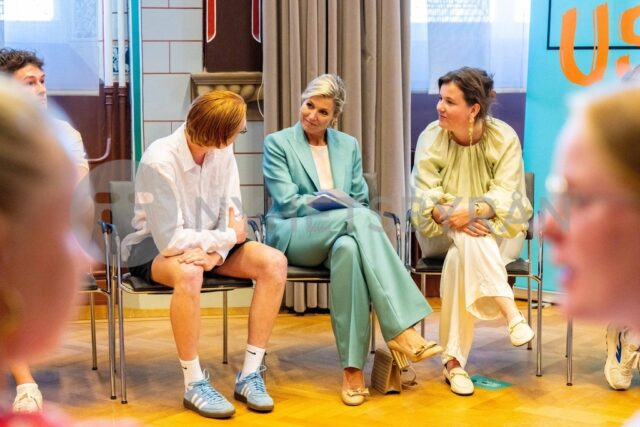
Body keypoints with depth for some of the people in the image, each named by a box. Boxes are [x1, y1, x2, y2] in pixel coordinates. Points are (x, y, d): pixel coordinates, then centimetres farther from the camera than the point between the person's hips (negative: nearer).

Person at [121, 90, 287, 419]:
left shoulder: (222, 151, -9)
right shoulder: (159, 162, -26)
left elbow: (231, 214, -7)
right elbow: (171, 241, -28)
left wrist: (216, 251, -28)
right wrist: (229, 237, -18)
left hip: (207, 243, 6)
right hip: (155, 247, -6)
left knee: (274, 263, -17)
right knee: (188, 273, -40)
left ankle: (250, 375, -12)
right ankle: (194, 384, -23)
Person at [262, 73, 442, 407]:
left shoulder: (349, 145, 18)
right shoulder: (277, 143, 4)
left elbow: (360, 199, 16)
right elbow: (288, 203, -6)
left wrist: (354, 219, -10)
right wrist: (345, 210, -16)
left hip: (336, 236, 4)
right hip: (292, 236, -3)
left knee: (347, 248, -39)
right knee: (360, 217, -35)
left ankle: (353, 367, -41)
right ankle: (400, 329, -42)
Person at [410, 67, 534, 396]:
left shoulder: (504, 138, -9)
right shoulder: (431, 137, -8)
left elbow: (505, 196, -18)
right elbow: (424, 195, -15)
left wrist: (472, 212, -38)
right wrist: (449, 216, -36)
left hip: (498, 232, 0)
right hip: (443, 232, 0)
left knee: (460, 257, -33)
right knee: (467, 238, -36)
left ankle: (454, 360, -35)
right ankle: (510, 312, -45)